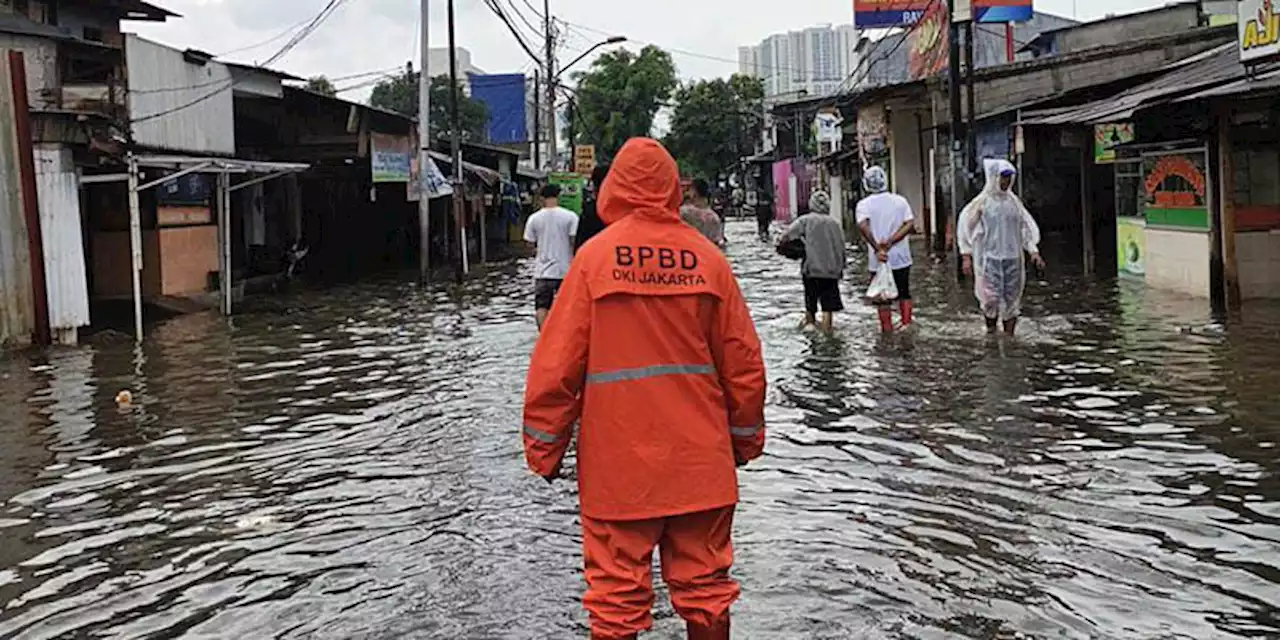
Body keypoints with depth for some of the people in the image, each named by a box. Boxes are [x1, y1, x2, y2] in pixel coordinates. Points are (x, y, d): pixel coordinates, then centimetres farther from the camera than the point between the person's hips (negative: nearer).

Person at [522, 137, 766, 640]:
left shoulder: (595, 256, -4)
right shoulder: (707, 258, 1)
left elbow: (557, 363, -5)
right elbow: (743, 362, 5)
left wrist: (543, 449, 4)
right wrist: (746, 439, 18)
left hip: (618, 465, -2)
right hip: (700, 462, 2)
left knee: (617, 595, 6)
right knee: (705, 587, 13)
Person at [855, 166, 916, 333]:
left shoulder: (864, 204, -6)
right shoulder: (900, 201, 2)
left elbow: (863, 226, -23)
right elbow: (910, 224, -10)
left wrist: (877, 248, -22)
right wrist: (890, 242, -15)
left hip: (878, 260, -2)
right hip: (901, 258, 2)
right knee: (904, 294, 16)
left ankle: (887, 330, 10)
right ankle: (907, 325, 14)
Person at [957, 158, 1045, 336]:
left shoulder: (1014, 201, 9)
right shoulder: (982, 202, -2)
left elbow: (1026, 227, 14)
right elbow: (966, 227, 0)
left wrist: (1033, 251, 5)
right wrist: (966, 256, -5)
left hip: (1013, 258, 4)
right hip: (990, 258, -3)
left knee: (1012, 298, 3)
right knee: (991, 298, -9)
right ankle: (990, 332, 10)